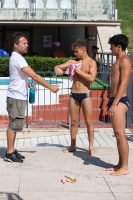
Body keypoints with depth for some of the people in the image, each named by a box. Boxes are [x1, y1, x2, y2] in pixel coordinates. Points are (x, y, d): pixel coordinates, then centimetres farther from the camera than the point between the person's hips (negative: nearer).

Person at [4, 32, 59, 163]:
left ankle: (12, 150, 17)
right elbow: (34, 75, -21)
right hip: (16, 97, -10)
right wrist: (51, 87, -17)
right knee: (14, 124, -6)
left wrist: (29, 84, 10)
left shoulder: (16, 58, 14)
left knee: (15, 124, 12)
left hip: (18, 97, 10)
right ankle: (9, 153, -1)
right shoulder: (18, 59, -18)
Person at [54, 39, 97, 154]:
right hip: (74, 94, 5)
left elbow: (91, 78, -18)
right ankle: (73, 146, 18)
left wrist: (79, 71, -14)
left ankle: (91, 146, 6)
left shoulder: (91, 62, -5)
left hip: (85, 94, -5)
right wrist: (57, 68, -16)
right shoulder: (73, 62, 9)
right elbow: (58, 66, 7)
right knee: (74, 121, 10)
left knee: (88, 121, -1)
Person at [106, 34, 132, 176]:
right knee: (117, 134, 11)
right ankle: (120, 164, 17)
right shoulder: (118, 61, 19)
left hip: (120, 101, -10)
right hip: (115, 100, 10)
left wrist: (114, 104, -22)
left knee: (120, 134, -9)